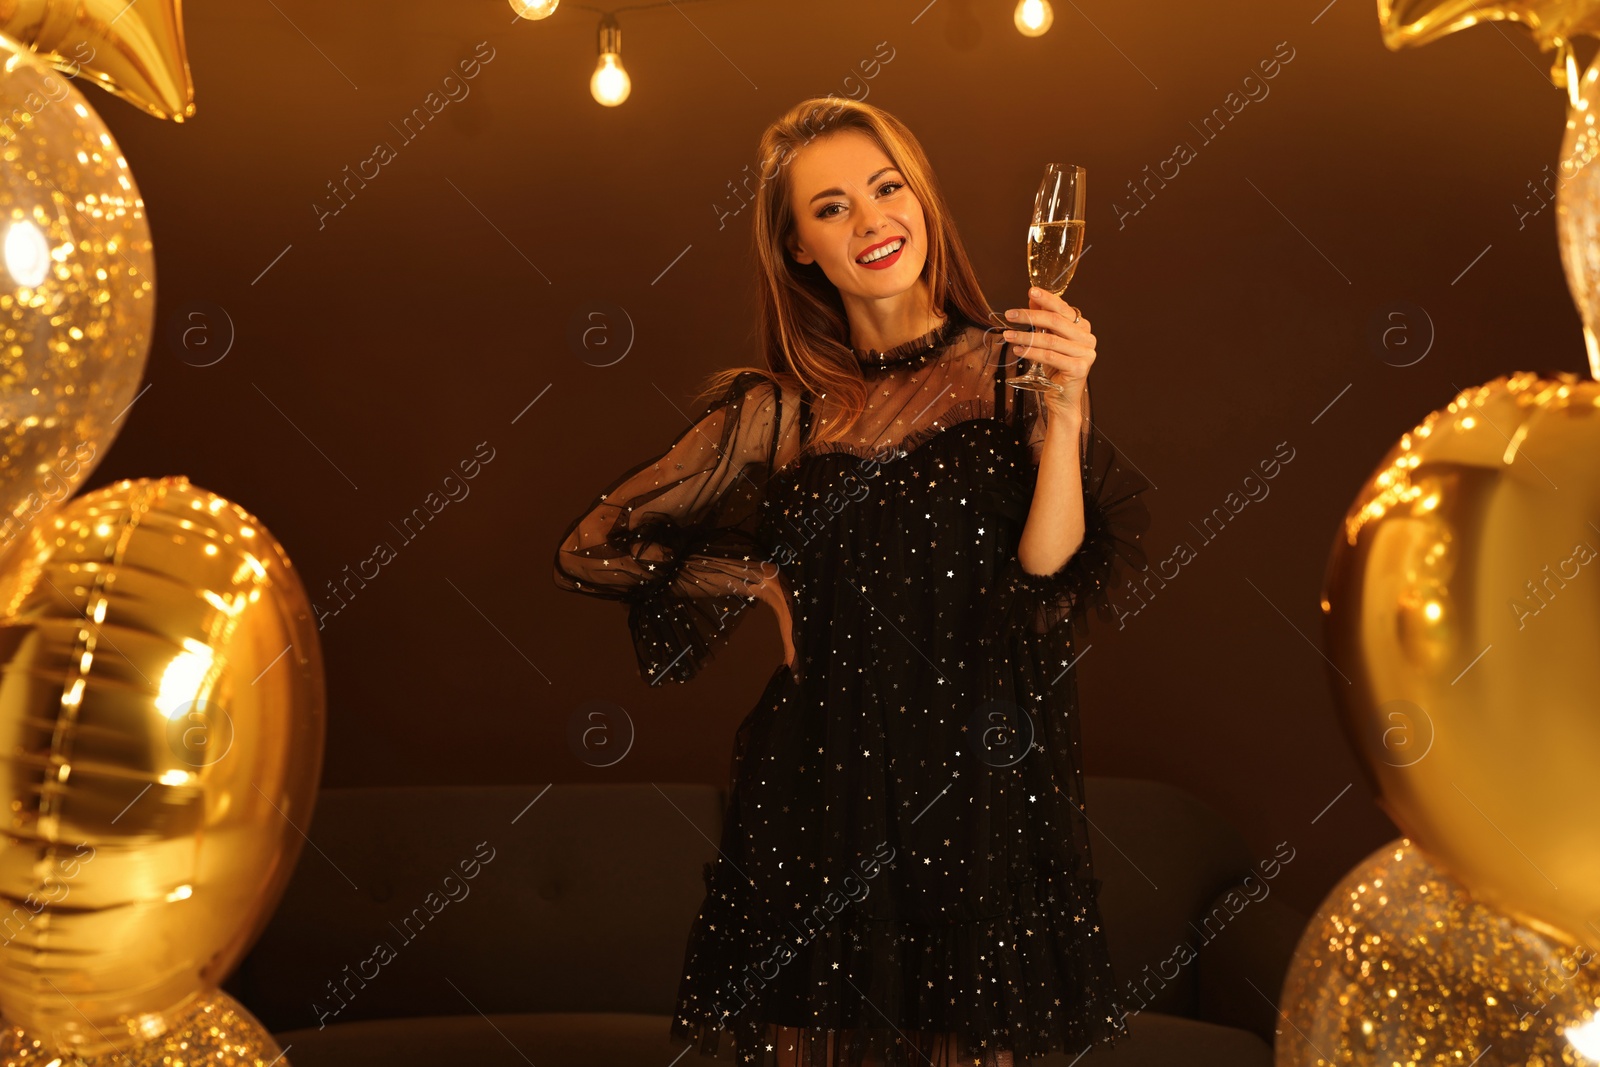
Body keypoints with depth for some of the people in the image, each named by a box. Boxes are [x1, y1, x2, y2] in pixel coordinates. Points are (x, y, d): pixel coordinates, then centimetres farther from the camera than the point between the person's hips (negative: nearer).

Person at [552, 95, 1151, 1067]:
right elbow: (594, 549, 9)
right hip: (819, 787, 1)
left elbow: (1048, 570, -11)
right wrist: (757, 584, 4)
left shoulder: (1009, 369, 1)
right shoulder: (781, 412, 3)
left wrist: (1064, 412, -20)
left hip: (979, 790, 0)